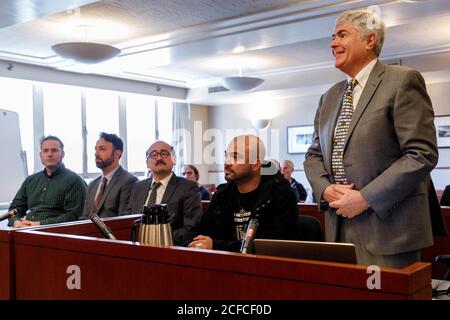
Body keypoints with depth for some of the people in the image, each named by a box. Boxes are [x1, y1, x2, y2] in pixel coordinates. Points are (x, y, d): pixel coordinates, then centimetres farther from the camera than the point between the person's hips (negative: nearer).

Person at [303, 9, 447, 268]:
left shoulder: (403, 81, -6)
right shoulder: (330, 97, 15)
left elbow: (422, 155, -14)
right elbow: (314, 155, 18)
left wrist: (365, 198, -17)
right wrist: (326, 189, -3)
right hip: (338, 228, 6)